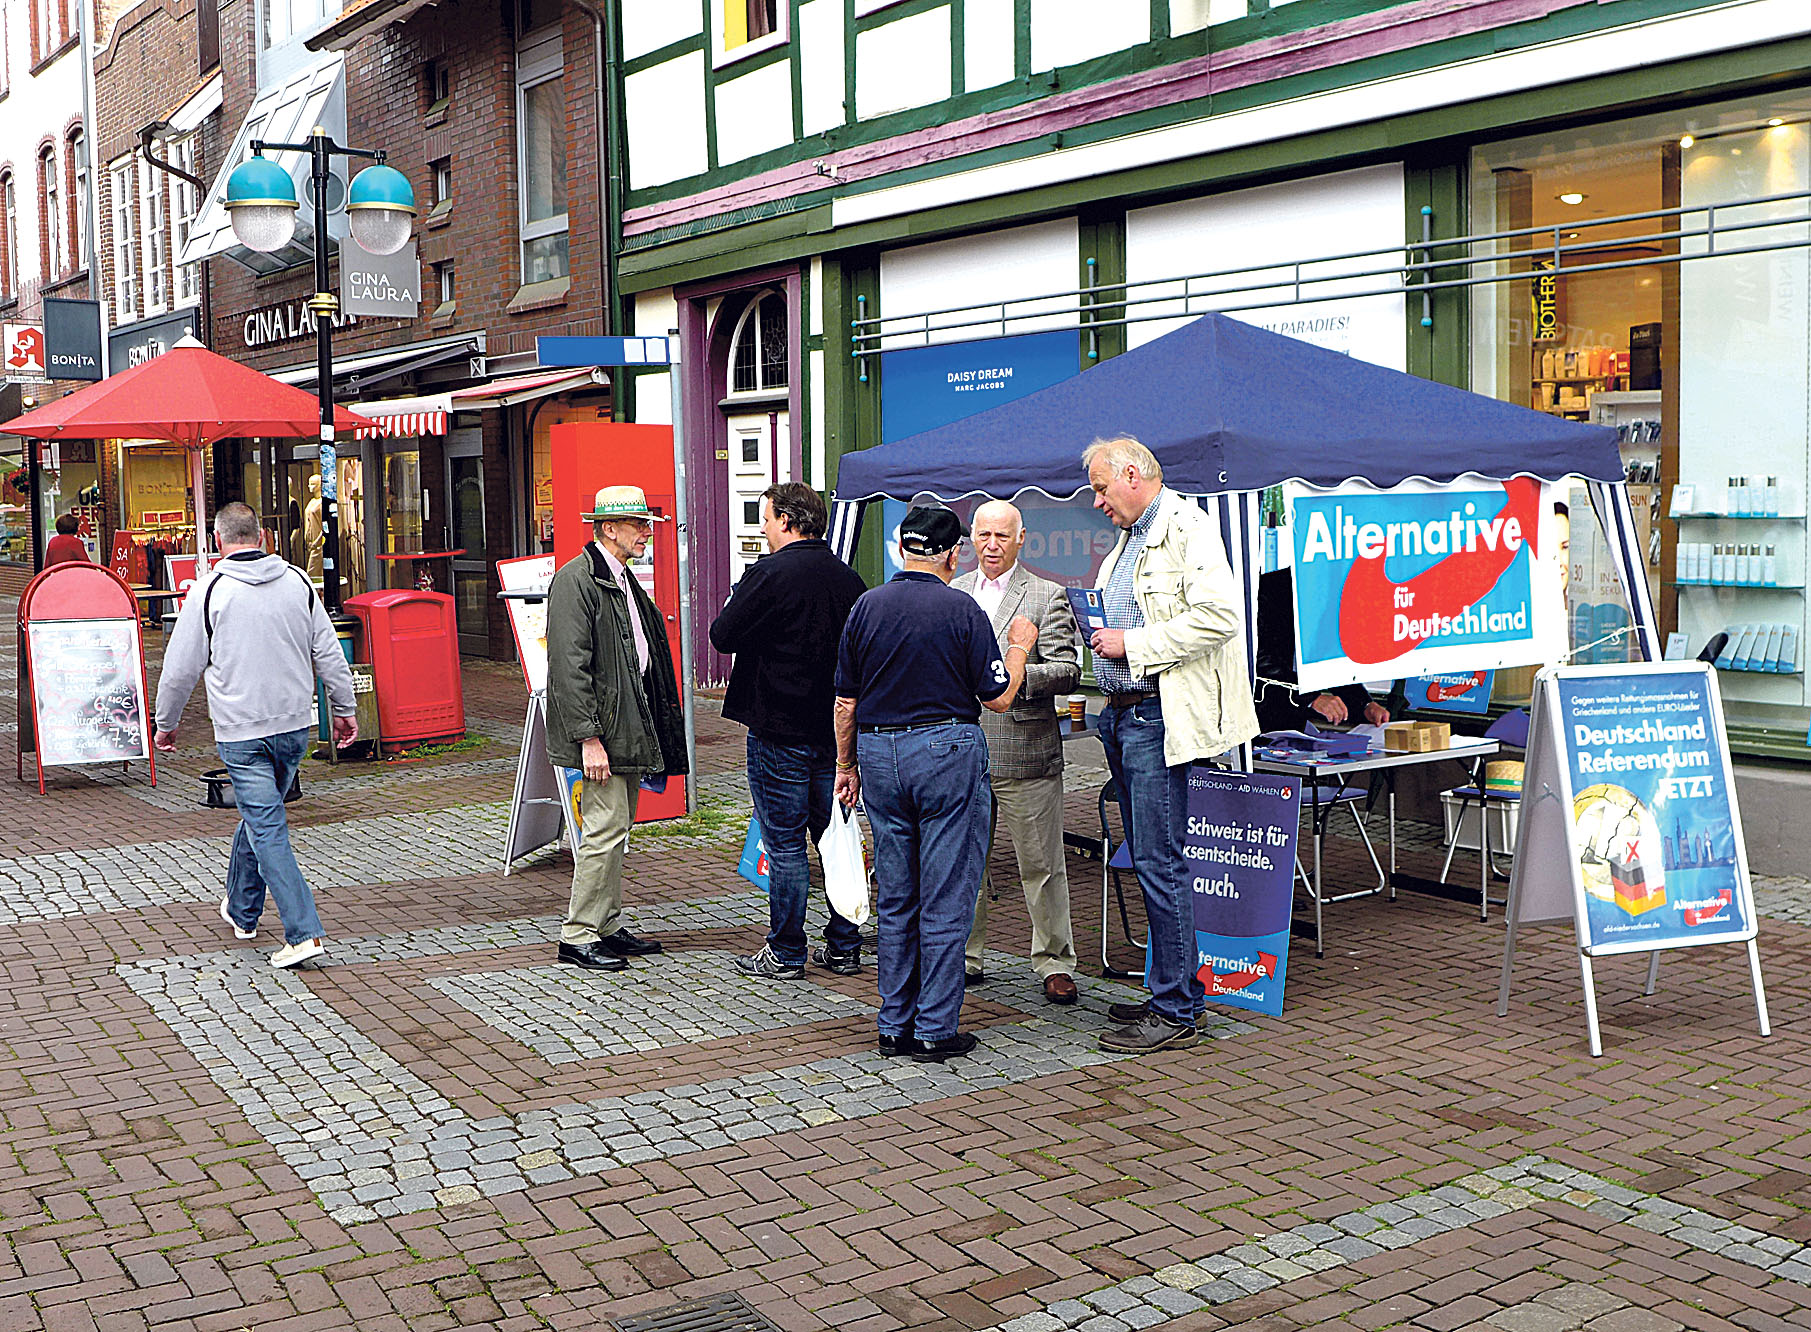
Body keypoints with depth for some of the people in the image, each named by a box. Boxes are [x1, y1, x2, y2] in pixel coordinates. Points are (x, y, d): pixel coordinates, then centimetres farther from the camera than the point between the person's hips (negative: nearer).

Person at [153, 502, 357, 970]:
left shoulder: (209, 590, -8)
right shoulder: (297, 581, 2)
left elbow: (181, 669, -3)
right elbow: (329, 653, 6)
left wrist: (165, 723, 11)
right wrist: (344, 709, 17)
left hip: (242, 733, -5)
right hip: (295, 725, 5)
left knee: (268, 830, -4)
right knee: (258, 815, 22)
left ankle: (304, 933, -11)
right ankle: (241, 910, 37)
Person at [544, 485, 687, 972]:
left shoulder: (624, 579, 16)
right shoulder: (576, 580, -13)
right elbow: (569, 666, -19)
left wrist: (646, 731, 18)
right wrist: (588, 738, -23)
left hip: (629, 726, 10)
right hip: (600, 730, -9)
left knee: (616, 830, 14)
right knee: (606, 830, -9)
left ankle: (609, 927, 22)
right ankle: (578, 936, 0)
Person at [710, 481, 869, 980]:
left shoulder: (769, 574, -14)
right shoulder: (848, 578, 5)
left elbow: (723, 636, -9)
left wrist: (738, 596, 8)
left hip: (780, 732, -6)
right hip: (837, 731, 6)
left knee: (785, 844, 1)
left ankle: (785, 954, 7)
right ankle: (844, 947, 19)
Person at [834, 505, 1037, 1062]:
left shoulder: (866, 607, 3)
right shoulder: (962, 610, -8)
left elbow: (845, 700, 6)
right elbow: (998, 698, -4)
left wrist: (846, 764, 18)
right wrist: (1019, 646, 12)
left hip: (880, 753, 4)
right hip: (947, 750, -4)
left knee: (895, 900, 13)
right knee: (946, 901, 2)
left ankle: (895, 1026, 18)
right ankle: (936, 1031, 6)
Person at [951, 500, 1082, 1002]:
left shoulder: (1047, 596, 0)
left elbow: (1067, 670, -7)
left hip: (1024, 750, -4)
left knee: (1040, 865, 1)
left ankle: (1054, 961, 12)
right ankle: (964, 955, 24)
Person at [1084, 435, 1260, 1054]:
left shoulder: (1187, 528, -11)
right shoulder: (1128, 540, 20)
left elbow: (1219, 616, -23)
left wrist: (1132, 645, -18)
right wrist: (1102, 636, 10)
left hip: (1159, 717, -10)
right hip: (1123, 714, 10)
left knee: (1160, 864, -8)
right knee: (1149, 862, 14)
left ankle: (1174, 1013, -1)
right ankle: (1177, 992, 23)